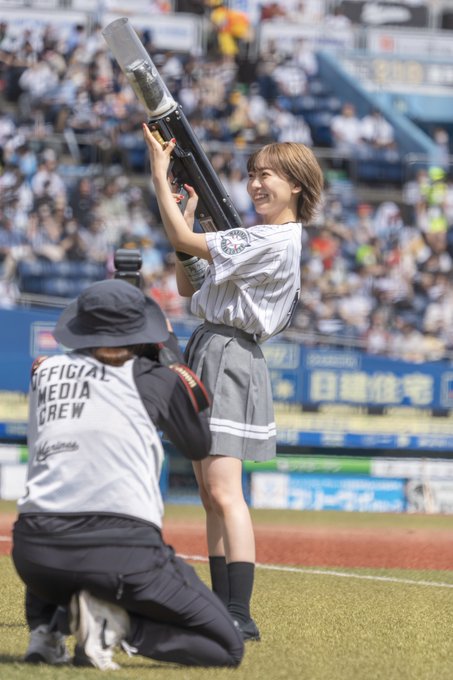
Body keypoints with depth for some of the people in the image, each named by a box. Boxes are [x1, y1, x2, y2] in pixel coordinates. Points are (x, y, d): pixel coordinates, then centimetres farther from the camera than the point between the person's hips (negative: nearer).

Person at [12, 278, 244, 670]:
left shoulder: (45, 372, 16)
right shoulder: (157, 379, 6)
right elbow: (199, 447, 22)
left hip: (35, 553, 4)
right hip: (124, 551, -4)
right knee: (227, 649, 9)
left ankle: (45, 625, 12)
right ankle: (113, 622, -13)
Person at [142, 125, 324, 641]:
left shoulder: (274, 242, -15)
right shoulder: (257, 239, 17)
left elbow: (183, 241, -15)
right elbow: (187, 286, 20)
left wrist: (159, 172, -7)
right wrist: (187, 210, 14)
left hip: (230, 359, -11)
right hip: (208, 352, 11)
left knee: (224, 492, -18)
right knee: (210, 496, 12)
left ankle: (240, 618, -24)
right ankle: (221, 610, 16)